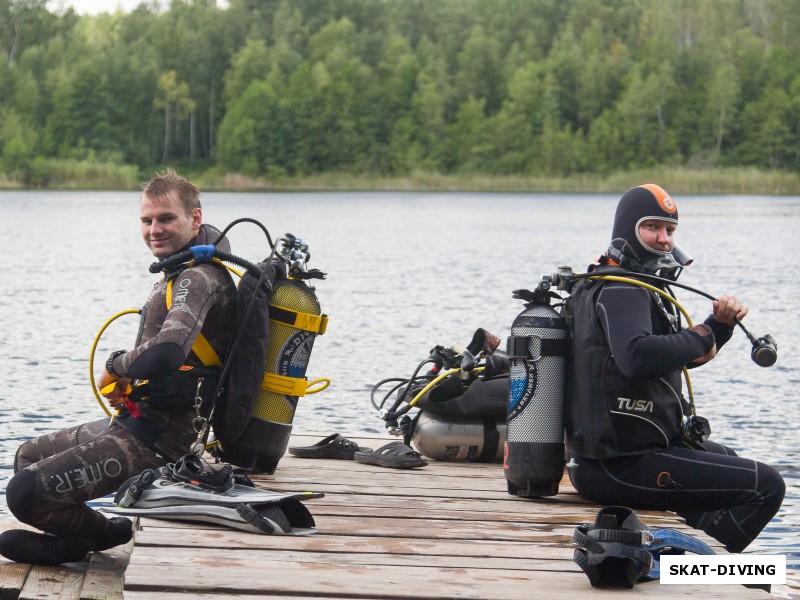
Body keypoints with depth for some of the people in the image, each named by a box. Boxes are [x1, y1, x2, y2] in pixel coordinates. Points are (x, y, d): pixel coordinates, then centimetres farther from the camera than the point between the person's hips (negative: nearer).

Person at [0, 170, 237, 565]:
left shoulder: (198, 279, -19)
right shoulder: (183, 274, 14)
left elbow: (164, 354, -37)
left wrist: (116, 365, -15)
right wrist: (127, 385, 5)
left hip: (157, 439, -11)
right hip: (140, 420, 11)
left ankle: (105, 533, 4)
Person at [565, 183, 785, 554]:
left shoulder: (636, 287, 18)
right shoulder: (620, 289, -16)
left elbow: (678, 358, 25)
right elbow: (636, 356, -36)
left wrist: (719, 325, 6)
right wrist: (698, 338, -19)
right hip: (622, 467, -11)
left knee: (726, 460, 35)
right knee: (766, 486, -15)